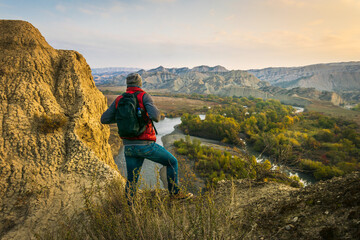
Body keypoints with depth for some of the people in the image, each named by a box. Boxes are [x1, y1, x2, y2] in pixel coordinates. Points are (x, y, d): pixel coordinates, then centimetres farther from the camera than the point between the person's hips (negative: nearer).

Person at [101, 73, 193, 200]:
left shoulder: (119, 100, 9)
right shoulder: (144, 96, -6)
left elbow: (104, 119, 10)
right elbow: (155, 116, -22)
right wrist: (156, 115, 3)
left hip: (129, 147, 5)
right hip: (146, 145, -5)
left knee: (131, 180, 18)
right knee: (172, 162, 15)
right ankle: (175, 192, 23)